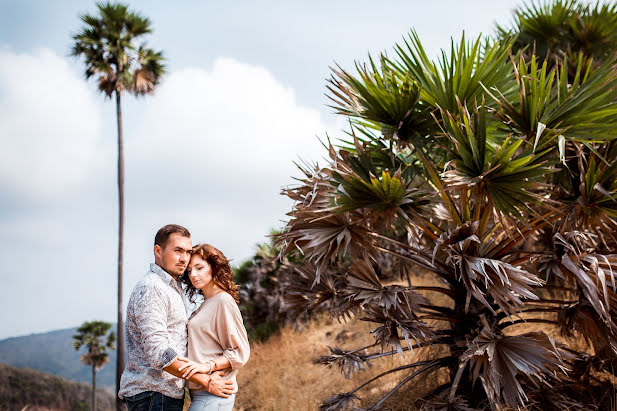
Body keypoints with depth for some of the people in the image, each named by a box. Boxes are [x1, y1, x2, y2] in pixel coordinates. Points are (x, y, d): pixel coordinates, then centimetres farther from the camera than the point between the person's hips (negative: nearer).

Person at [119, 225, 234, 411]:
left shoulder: (174, 288, 18)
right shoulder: (150, 288, -14)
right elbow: (157, 351, -23)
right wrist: (205, 381, -19)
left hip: (169, 394, 10)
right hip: (152, 395, -9)